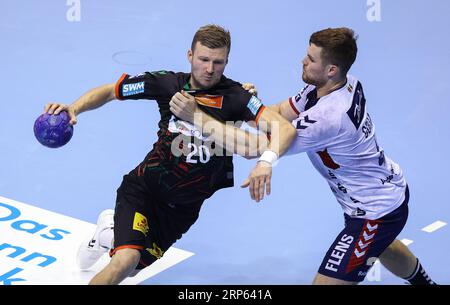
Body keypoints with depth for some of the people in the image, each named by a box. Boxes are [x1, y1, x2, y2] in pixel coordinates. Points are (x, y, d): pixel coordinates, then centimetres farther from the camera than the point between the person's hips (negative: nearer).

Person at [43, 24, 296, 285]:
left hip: (185, 205, 2)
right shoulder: (167, 83, -11)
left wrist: (266, 161, -47)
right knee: (125, 260, -24)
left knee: (131, 269, 15)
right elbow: (108, 91, 1)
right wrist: (74, 109, -17)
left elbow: (285, 128, -28)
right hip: (145, 186, -1)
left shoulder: (234, 97, -17)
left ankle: (112, 229, 47)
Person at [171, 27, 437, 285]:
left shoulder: (327, 116, -35)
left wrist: (196, 115, -30)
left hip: (376, 214, -10)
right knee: (381, 246, 39)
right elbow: (280, 113, -5)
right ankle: (423, 281, 69)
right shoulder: (341, 83, -10)